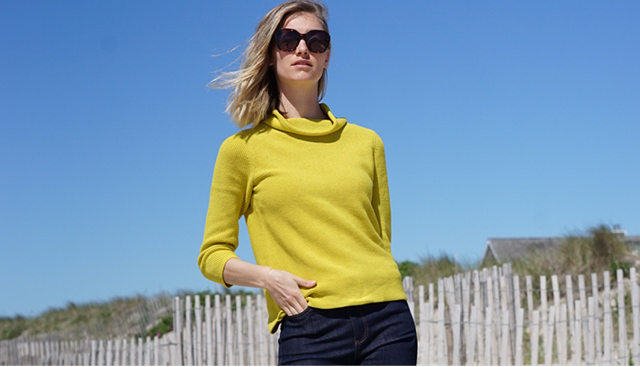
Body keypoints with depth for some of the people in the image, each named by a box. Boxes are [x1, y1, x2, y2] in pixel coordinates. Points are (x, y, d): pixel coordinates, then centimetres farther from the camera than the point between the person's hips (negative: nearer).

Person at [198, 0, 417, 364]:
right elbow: (212, 255, 9)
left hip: (387, 320, 3)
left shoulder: (366, 142, 15)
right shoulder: (243, 149, 7)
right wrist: (267, 277, -10)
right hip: (310, 329, -2)